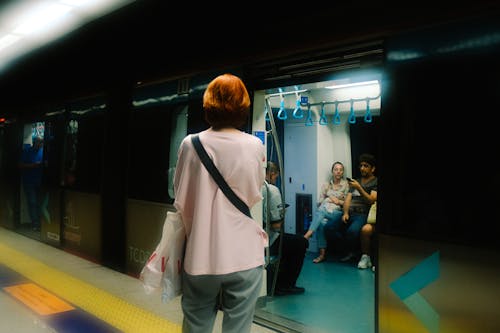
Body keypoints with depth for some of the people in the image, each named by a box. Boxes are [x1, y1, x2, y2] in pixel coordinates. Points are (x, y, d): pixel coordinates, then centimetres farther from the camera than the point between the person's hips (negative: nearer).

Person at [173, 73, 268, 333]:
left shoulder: (191, 144, -8)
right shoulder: (255, 146, -6)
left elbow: (180, 200, -1)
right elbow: (255, 195, 6)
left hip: (201, 255, 1)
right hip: (244, 255, 0)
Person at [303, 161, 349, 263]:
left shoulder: (346, 185, 13)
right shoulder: (326, 185, 20)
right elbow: (320, 202, 13)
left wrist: (338, 201, -3)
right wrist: (329, 199, -2)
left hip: (337, 212, -2)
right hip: (324, 211, 2)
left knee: (321, 210, -36)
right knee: (321, 223, -33)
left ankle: (308, 234, -44)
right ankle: (322, 254, -31)